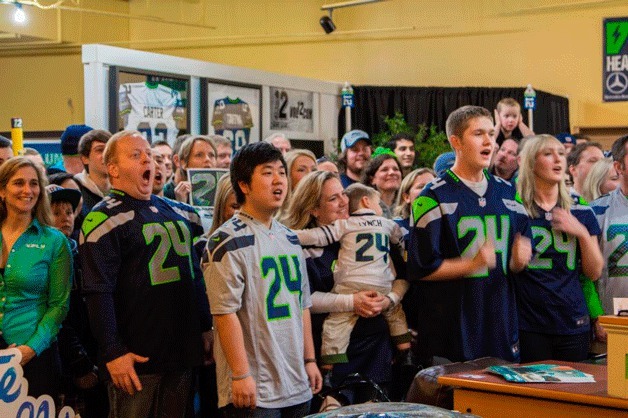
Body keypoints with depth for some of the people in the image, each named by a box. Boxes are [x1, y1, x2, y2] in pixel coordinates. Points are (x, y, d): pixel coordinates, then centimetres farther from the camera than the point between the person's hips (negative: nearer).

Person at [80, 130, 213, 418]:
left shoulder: (173, 211, 15)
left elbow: (195, 275, 22)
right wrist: (113, 353, -19)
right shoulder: (104, 219, -8)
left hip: (182, 351, 7)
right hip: (137, 356, -6)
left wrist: (206, 327, 17)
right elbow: (97, 293, -14)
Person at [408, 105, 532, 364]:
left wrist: (519, 259, -4)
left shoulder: (507, 193, 13)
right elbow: (420, 268, -10)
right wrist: (473, 264, -20)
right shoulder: (434, 197, -6)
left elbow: (522, 255, 19)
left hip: (501, 323, 6)